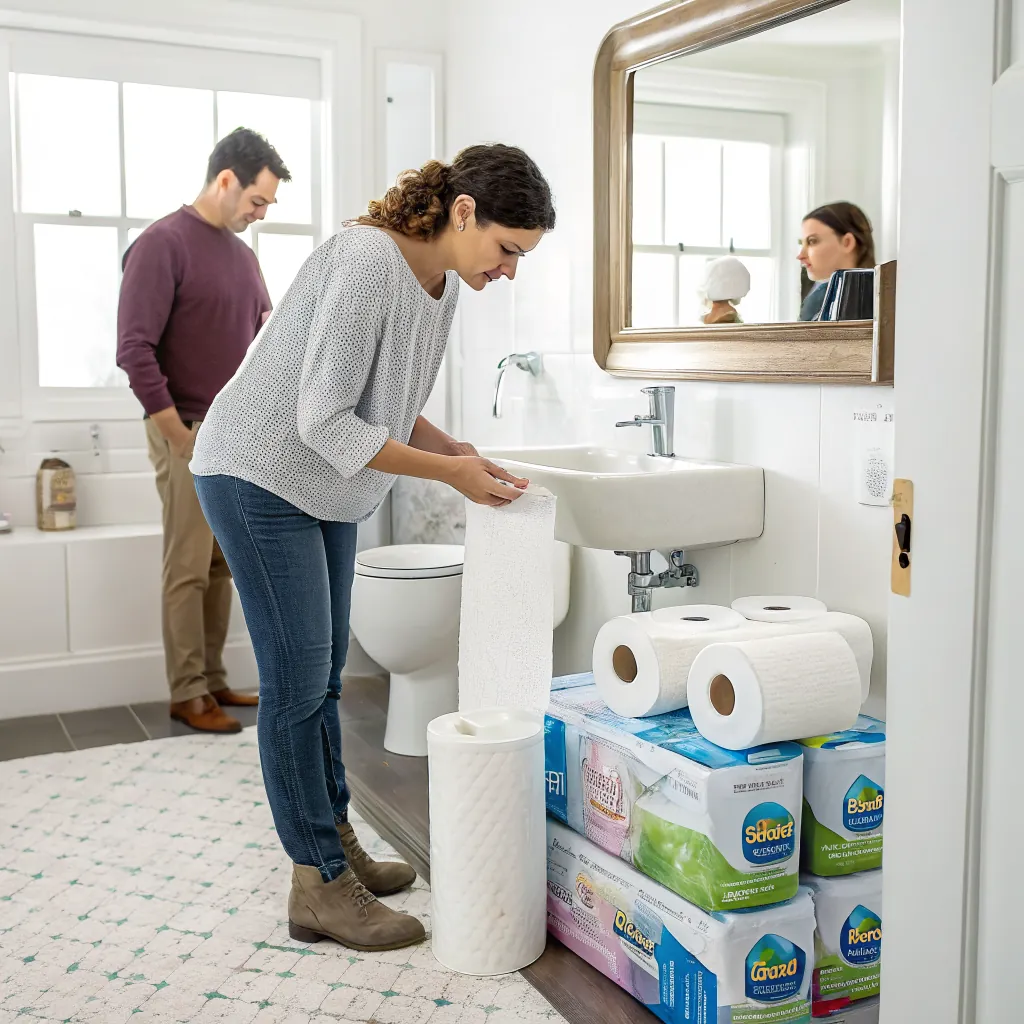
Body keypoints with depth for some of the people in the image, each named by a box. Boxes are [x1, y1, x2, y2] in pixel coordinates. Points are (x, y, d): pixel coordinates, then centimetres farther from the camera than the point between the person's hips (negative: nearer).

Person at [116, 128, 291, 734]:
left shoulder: (242, 253, 15)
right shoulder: (163, 244, -9)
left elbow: (263, 336, 25)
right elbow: (135, 350, -15)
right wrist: (180, 436, -16)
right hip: (189, 433, -7)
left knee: (222, 565, 10)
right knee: (188, 569, -2)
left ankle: (213, 680, 19)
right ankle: (187, 694, 6)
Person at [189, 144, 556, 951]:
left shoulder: (444, 280, 1)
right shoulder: (368, 263, -27)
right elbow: (325, 421, -28)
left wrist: (451, 448, -6)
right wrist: (447, 471, -25)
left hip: (326, 488, 9)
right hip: (260, 476, -9)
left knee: (324, 673, 14)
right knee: (298, 679, -5)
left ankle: (336, 844, 26)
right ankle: (318, 887, 5)